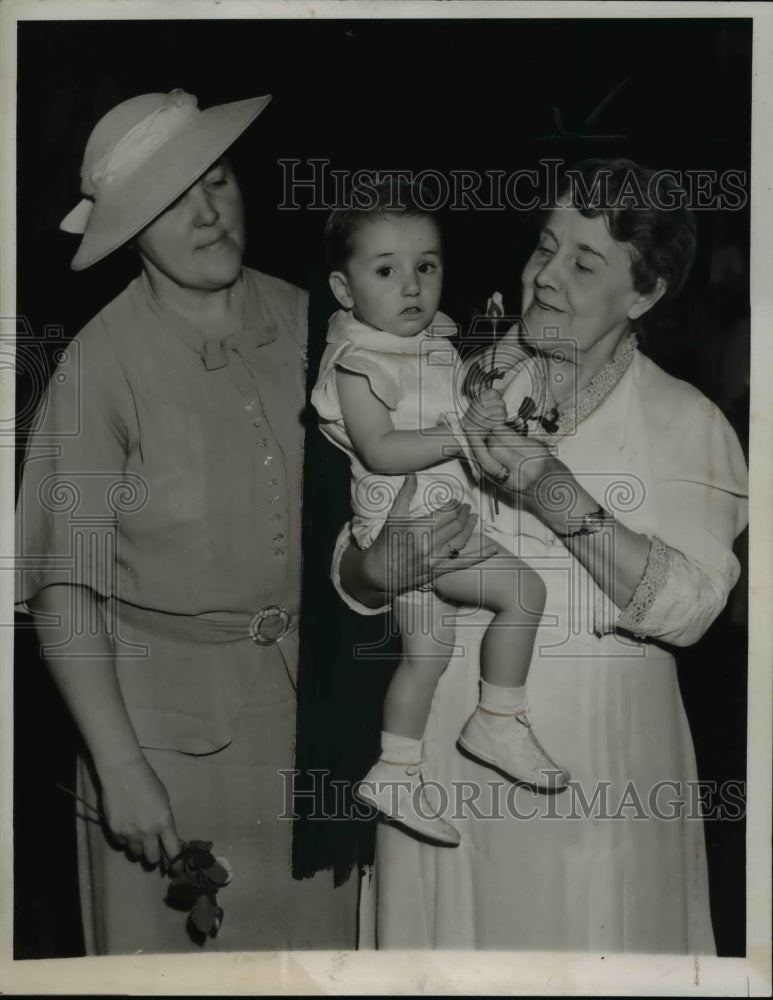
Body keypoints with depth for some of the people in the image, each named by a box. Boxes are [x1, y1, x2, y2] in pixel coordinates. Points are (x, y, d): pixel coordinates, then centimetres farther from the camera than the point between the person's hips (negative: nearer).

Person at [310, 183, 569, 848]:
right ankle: (500, 723, -1)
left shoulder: (433, 340, 9)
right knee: (523, 588, -16)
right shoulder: (360, 362, -18)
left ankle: (397, 774, 28)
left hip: (440, 518, 9)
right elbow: (380, 450, -26)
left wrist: (489, 379, 5)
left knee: (427, 650, 16)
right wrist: (463, 430, -30)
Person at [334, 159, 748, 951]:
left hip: (595, 756, -1)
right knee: (445, 928, 13)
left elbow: (686, 605, -14)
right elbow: (351, 575, 4)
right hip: (446, 736, 2)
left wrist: (564, 503, -24)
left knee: (586, 929, 8)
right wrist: (380, 569, -18)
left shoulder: (687, 424, -1)